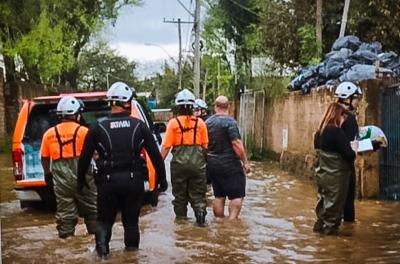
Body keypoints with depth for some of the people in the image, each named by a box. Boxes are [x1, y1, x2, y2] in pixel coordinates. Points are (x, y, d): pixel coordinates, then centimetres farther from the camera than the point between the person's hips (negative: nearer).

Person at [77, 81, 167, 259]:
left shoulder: (98, 128, -2)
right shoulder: (139, 126, -1)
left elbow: (85, 157, 2)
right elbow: (155, 155, 0)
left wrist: (80, 180, 15)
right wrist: (162, 179, 9)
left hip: (108, 181, 0)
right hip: (133, 180, 1)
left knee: (104, 219, 15)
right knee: (131, 220, 15)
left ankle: (102, 247, -6)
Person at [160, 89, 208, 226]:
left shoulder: (173, 123, -4)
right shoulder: (200, 123, 2)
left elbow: (166, 146, -6)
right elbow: (205, 145, 4)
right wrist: (204, 158, 17)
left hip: (179, 162, -1)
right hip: (197, 162, 1)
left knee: (179, 193, 12)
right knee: (197, 193, 10)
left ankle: (181, 218, 17)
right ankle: (201, 216, -5)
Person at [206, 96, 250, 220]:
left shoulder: (208, 122, 7)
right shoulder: (230, 122, -14)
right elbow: (236, 143, -19)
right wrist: (245, 162, -13)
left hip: (212, 163, 7)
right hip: (229, 164, -6)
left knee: (219, 195, 14)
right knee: (237, 195, 1)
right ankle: (232, 220, -7)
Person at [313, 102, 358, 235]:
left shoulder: (320, 132, 6)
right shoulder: (336, 131, -20)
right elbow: (349, 155, -20)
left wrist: (348, 147, 15)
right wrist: (353, 148, 1)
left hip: (322, 173, 8)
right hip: (335, 175, -8)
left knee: (324, 200, 18)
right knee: (334, 203, 5)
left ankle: (320, 225, 25)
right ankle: (330, 228, 14)